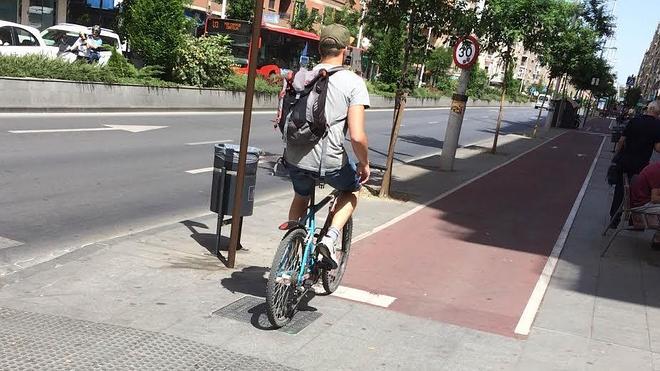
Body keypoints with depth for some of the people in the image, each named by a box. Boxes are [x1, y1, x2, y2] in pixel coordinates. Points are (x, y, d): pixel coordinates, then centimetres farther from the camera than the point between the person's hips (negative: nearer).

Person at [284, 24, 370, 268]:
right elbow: (357, 137, -16)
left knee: (301, 198, 34)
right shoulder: (353, 82, -8)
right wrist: (364, 164, 1)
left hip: (295, 159, 4)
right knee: (353, 188, 29)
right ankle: (331, 237, 10)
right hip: (329, 162, -4)